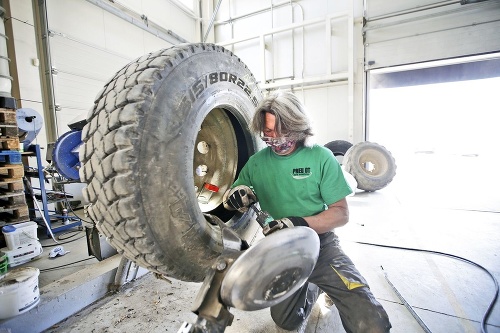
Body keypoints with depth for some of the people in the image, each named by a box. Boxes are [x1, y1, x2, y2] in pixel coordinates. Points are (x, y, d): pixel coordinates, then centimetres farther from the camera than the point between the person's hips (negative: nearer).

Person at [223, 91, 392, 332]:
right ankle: (310, 289, 39)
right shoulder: (256, 162, -4)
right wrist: (236, 195, -20)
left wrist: (301, 223, -28)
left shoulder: (321, 157, -12)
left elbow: (341, 213, -10)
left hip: (321, 244, -2)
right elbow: (231, 198, 6)